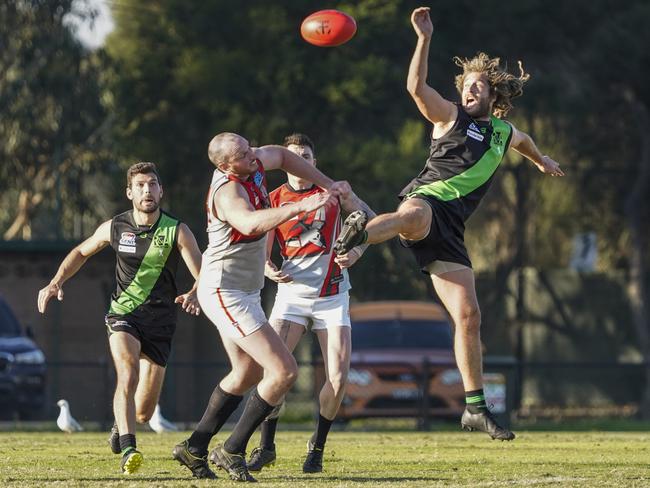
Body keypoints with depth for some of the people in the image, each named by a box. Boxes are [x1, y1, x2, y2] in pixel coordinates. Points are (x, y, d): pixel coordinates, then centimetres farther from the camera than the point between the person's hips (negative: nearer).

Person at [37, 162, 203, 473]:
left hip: (160, 322, 0)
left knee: (144, 413, 3)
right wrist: (56, 282, 2)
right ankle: (127, 451, -37)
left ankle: (121, 424, 40)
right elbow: (81, 252, 17)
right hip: (123, 315, 0)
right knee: (128, 374, -31)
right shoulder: (115, 228, -1)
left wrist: (194, 295, -38)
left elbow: (204, 275, -15)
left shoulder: (177, 232, -7)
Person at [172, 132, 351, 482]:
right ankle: (232, 452, -5)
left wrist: (327, 184, 15)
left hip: (245, 292, 11)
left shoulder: (253, 163, -1)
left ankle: (194, 447, 31)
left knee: (248, 373, 24)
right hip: (226, 293, -11)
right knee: (284, 371, -15)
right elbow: (250, 222, -50)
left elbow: (281, 155, 22)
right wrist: (301, 206, -57)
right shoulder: (227, 191, -28)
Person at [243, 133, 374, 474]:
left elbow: (371, 219, 11)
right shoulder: (274, 200, 1)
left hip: (332, 295, 0)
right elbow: (261, 252, 4)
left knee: (338, 378, -11)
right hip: (292, 293, 0)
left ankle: (317, 446, 10)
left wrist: (357, 250, -7)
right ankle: (266, 447, -2)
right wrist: (270, 270, -19)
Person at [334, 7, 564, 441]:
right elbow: (417, 86, -10)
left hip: (450, 228, 6)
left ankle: (476, 408, 6)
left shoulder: (504, 133, 25)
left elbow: (523, 142, 51)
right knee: (416, 215, -45)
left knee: (468, 316, 0)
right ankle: (356, 235, -80)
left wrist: (542, 161, 68)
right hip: (426, 200, -5)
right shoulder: (451, 116, 8)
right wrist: (425, 38, -18)